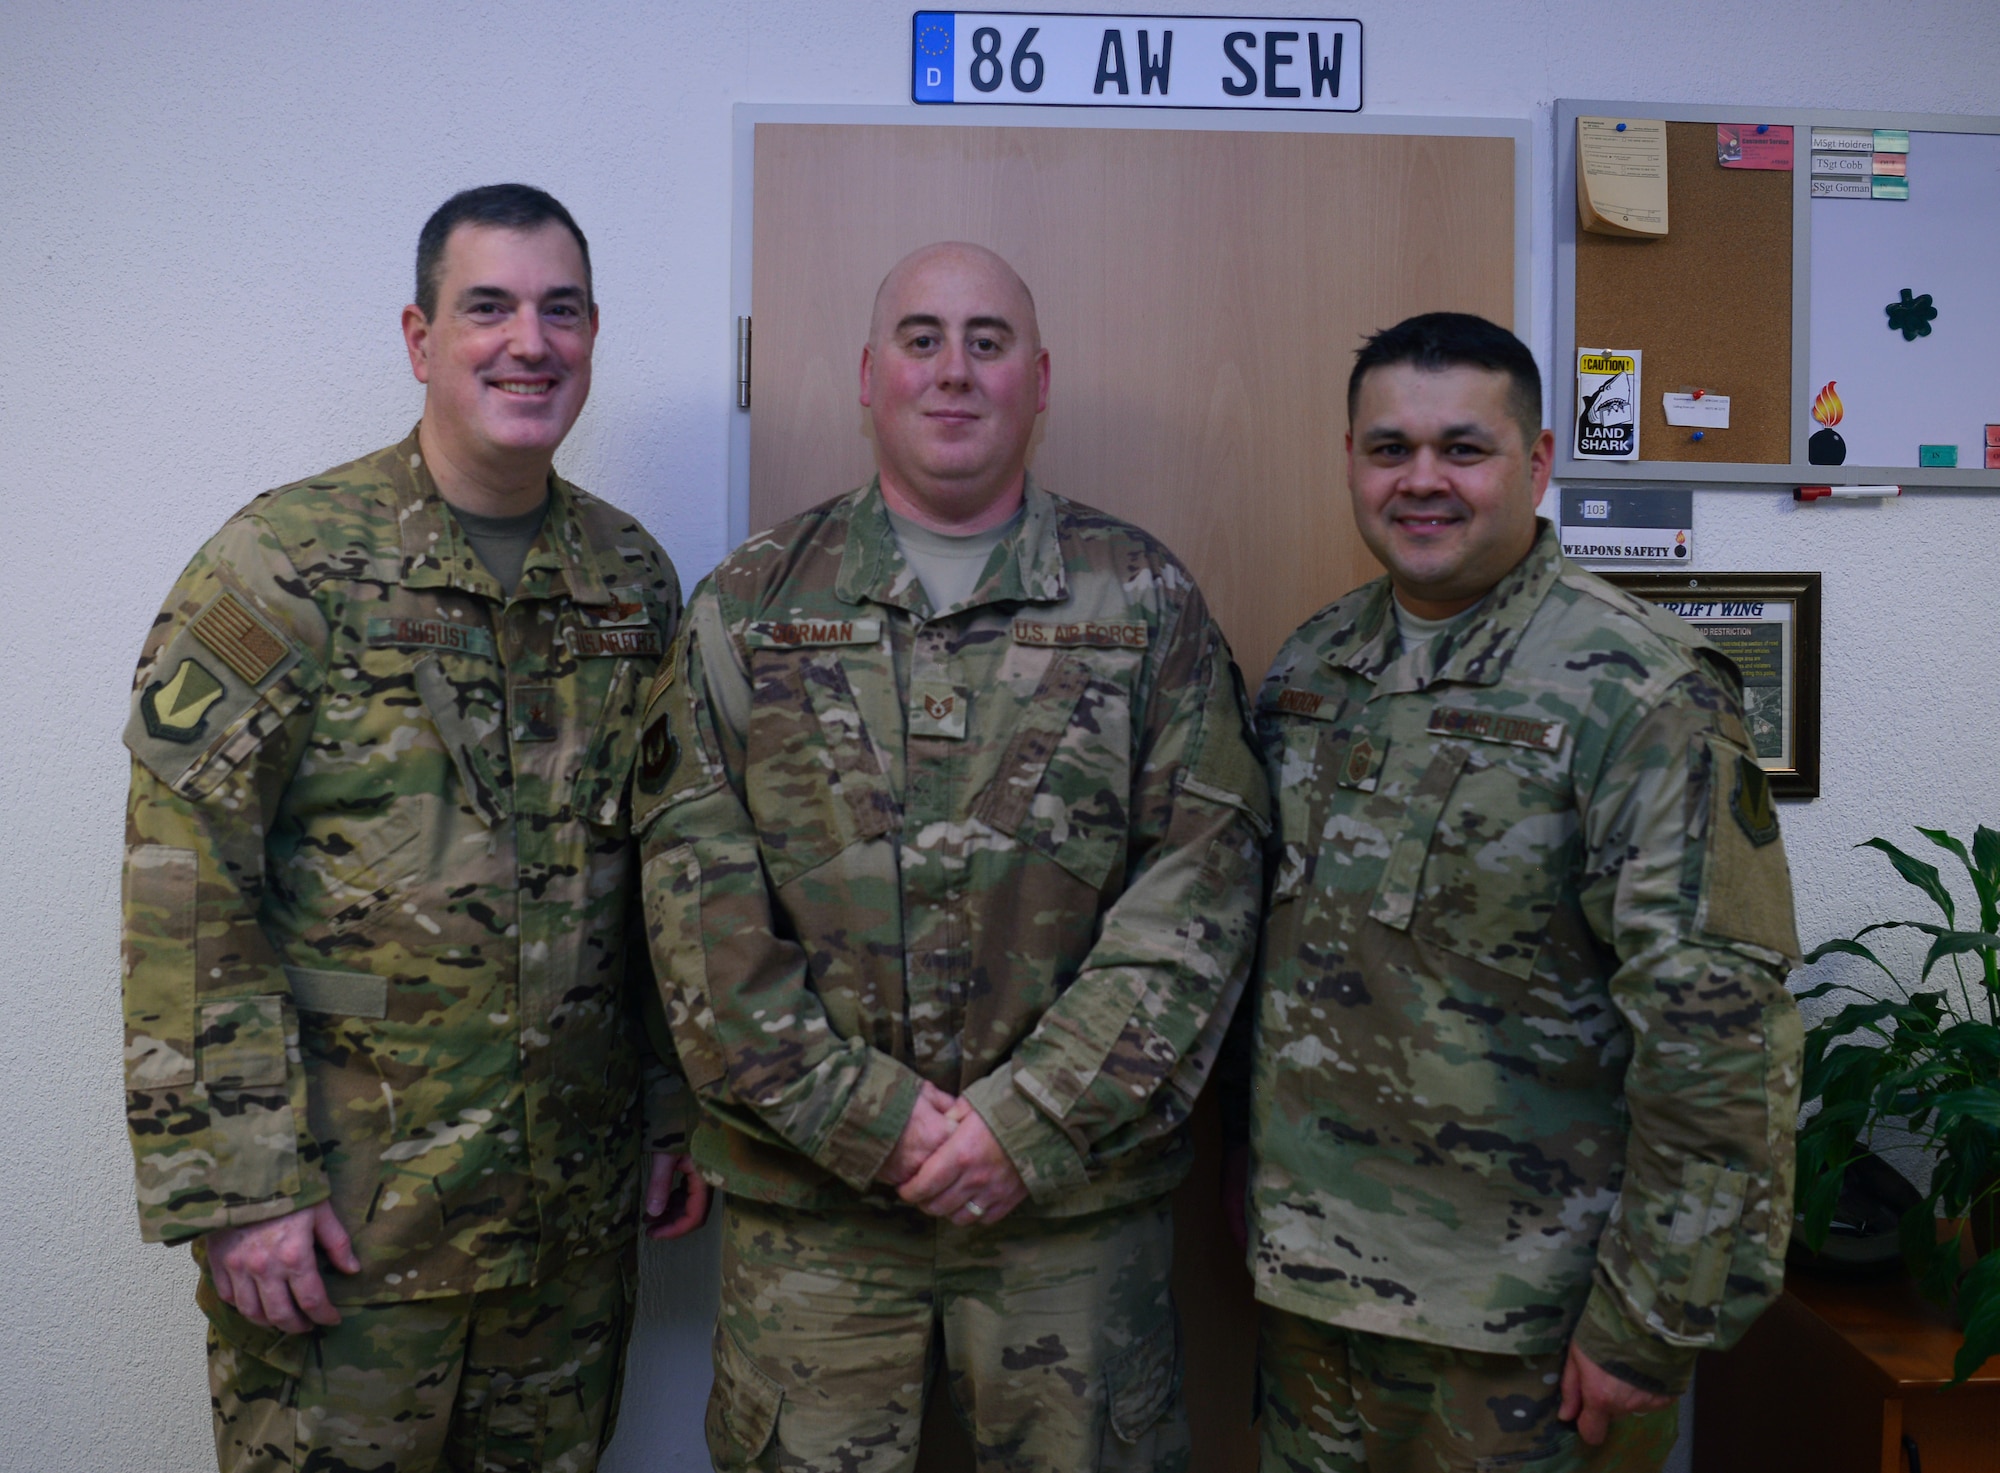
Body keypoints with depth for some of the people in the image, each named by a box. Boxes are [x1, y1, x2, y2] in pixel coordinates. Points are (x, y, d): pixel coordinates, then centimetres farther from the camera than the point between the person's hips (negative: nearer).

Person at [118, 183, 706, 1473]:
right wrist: (234, 1184, -14)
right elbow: (187, 893, -12)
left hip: (576, 1206, 5)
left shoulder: (636, 579, 5)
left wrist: (679, 1115, 9)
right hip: (343, 1207, -4)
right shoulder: (285, 566, -9)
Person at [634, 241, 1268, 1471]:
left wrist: (1037, 1120, -11)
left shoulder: (1144, 600, 3)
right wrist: (864, 1113, -10)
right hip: (808, 1194, 1)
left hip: (1076, 1191, 0)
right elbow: (695, 890, -1)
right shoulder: (749, 607, 5)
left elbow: (1201, 883, -3)